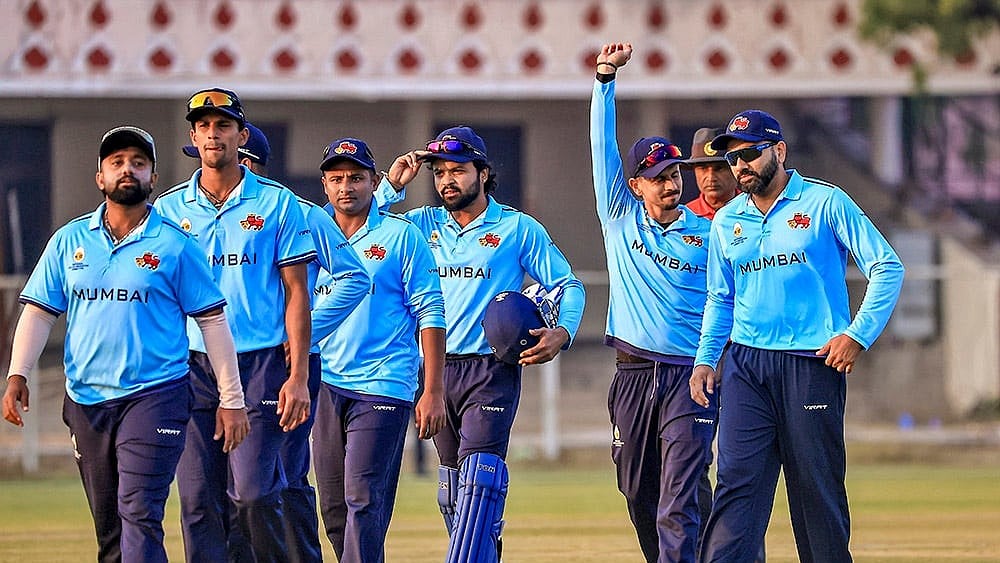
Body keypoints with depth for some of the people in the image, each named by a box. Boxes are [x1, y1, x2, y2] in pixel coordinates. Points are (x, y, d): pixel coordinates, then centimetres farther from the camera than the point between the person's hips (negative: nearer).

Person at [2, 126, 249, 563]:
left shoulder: (174, 245, 0)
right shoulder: (70, 241, 9)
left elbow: (213, 321, 1)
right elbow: (39, 311, 8)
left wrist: (231, 400, -3)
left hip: (156, 396, -4)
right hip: (86, 401, 4)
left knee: (139, 515, -17)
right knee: (107, 526, 10)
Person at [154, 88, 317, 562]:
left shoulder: (277, 203, 4)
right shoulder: (169, 208, 10)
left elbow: (296, 292, 3)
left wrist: (298, 376, -6)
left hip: (260, 363, -2)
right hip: (192, 364, 2)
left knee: (254, 493, -12)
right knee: (198, 502, 0)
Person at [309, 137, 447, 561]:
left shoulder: (402, 236, 1)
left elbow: (430, 315, -2)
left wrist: (433, 393, -8)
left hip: (383, 387, -5)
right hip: (325, 387, 5)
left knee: (363, 498, -14)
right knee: (334, 508, 6)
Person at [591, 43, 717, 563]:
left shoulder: (707, 234, 4)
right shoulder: (620, 218, 9)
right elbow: (603, 146, 2)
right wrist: (606, 78, -7)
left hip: (691, 377, -3)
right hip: (633, 377, 3)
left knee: (679, 501, -13)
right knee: (640, 497, 10)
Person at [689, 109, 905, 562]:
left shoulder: (825, 203, 0)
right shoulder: (726, 222, 14)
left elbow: (887, 268, -3)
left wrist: (858, 335, -11)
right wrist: (706, 359, 9)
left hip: (813, 366, -3)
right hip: (745, 366, 3)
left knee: (818, 487, 1)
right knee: (738, 478, -9)